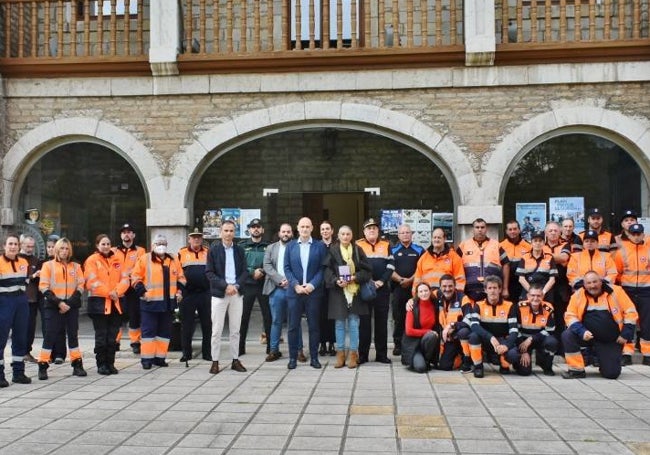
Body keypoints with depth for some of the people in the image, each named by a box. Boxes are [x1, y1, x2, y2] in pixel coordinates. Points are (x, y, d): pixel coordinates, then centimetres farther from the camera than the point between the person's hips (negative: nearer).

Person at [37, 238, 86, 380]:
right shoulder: (48, 265, 4)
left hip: (72, 306, 2)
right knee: (50, 335, -5)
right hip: (53, 306, -2)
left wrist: (69, 303, -9)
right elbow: (44, 287, -3)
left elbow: (80, 286, 4)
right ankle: (43, 367, 1)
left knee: (73, 335, 7)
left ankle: (77, 365, 13)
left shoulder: (76, 266, 11)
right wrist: (58, 302, -13)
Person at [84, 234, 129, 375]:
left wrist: (117, 291, -12)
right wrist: (109, 292, -16)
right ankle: (101, 364, 8)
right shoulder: (92, 260, -1)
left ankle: (110, 363, 16)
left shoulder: (116, 260, 13)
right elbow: (92, 281, -11)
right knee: (101, 336, -1)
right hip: (99, 302, -4)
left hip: (115, 303, 4)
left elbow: (125, 279, 6)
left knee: (112, 336, 7)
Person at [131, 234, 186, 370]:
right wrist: (143, 292, -12)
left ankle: (160, 357, 17)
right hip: (150, 302, -5)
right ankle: (147, 358, 4)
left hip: (168, 302, 5)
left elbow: (180, 277, 18)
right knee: (148, 331, -2)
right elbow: (136, 278, -4)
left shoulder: (173, 260, 12)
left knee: (165, 331, 8)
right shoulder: (144, 259, -2)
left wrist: (179, 291, 6)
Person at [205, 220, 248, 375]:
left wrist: (236, 286, -11)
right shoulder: (213, 250, 1)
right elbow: (209, 272, -5)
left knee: (235, 330, 7)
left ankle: (235, 360, 14)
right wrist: (225, 286, -14)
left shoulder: (240, 250, 9)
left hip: (237, 294, 2)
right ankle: (215, 361, 8)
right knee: (217, 330, 1)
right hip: (219, 294, -2)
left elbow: (245, 271, 6)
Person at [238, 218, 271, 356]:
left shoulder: (268, 246, 8)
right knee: (243, 316, 3)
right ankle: (240, 347, 11)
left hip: (264, 285, 0)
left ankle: (271, 347, 9)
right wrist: (252, 272, -11)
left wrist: (262, 271, -15)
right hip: (247, 285, 0)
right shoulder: (242, 245, 8)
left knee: (268, 315, 1)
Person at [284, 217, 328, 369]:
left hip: (313, 292, -1)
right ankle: (293, 357, 11)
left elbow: (322, 268, -1)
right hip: (294, 291, 1)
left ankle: (314, 357, 13)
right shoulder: (290, 246, 8)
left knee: (314, 326, 4)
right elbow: (287, 268, 4)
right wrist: (295, 285, -8)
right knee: (293, 326, 3)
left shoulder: (320, 246, 3)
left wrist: (313, 285, -12)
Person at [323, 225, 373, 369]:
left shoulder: (358, 250, 5)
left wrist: (355, 277, -13)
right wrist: (336, 281, -18)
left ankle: (353, 353, 10)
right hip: (338, 290, -1)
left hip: (354, 291, 1)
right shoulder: (333, 250, 1)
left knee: (353, 323, 2)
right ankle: (340, 353, 13)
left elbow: (367, 269, 2)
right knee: (339, 323, 4)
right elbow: (327, 270, -2)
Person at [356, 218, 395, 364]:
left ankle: (382, 354, 13)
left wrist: (381, 281, -8)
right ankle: (362, 355, 6)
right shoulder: (358, 245, 3)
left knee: (382, 322, 6)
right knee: (364, 322, 0)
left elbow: (391, 266, 6)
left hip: (382, 289, 2)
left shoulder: (386, 245, 11)